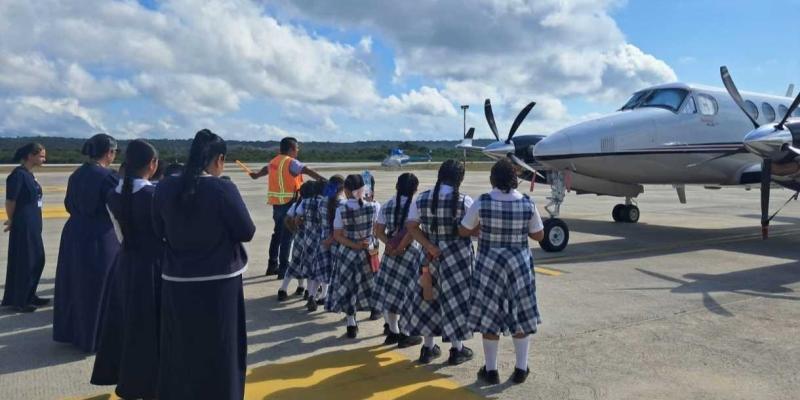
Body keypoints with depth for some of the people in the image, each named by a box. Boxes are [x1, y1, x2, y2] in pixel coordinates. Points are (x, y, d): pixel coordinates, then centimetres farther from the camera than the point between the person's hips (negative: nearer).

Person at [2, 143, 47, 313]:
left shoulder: (29, 174, 10)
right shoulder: (18, 174, -15)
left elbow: (30, 200, 12)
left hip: (33, 224, 8)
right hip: (23, 225, -8)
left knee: (37, 259, 14)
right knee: (23, 262, 1)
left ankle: (29, 296, 26)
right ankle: (18, 301, 13)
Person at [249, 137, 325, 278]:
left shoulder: (274, 161, 14)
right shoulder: (291, 162, -11)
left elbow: (266, 169, 36)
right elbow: (308, 171, -26)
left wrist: (257, 175, 56)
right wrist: (323, 180, -37)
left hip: (276, 203, 8)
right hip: (288, 203, -8)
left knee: (278, 233, 19)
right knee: (286, 236, -4)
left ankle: (272, 266, 26)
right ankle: (283, 269, -3)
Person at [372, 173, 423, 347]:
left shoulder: (386, 206, 7)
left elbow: (378, 231, 3)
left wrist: (390, 245, -5)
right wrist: (400, 247, -12)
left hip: (391, 252, 5)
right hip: (410, 252, -5)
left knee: (388, 291, 13)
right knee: (406, 293, 4)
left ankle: (393, 331, 22)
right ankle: (404, 335, 10)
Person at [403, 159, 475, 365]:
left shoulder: (422, 198, -2)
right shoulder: (464, 201, -13)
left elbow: (411, 226, -5)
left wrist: (429, 246, -8)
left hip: (433, 255, 4)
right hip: (458, 256, -3)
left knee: (429, 297, 15)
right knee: (456, 298, 8)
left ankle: (428, 347, 25)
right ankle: (457, 349, 18)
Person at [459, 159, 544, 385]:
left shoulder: (482, 202, -13)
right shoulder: (527, 203, -8)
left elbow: (463, 231, -3)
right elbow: (539, 235, 1)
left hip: (489, 264, -2)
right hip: (519, 264, 2)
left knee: (489, 316, 9)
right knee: (521, 315, 14)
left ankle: (491, 371, 18)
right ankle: (521, 369, 23)